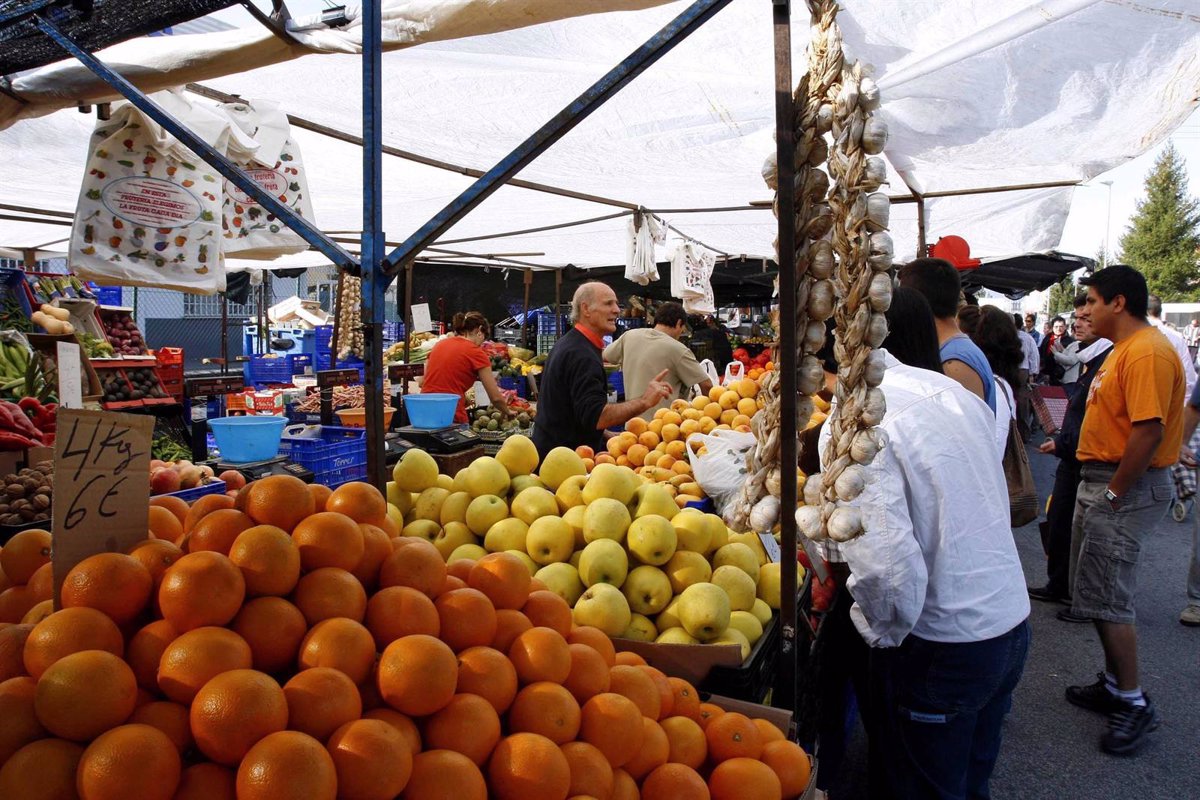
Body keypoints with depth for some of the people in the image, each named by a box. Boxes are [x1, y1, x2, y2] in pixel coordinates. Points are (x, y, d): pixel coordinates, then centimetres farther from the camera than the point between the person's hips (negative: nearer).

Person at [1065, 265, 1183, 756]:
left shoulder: (1147, 352, -19)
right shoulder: (1124, 349, 16)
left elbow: (1148, 431, -27)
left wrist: (1114, 493, -20)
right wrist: (1098, 488, 13)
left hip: (1126, 487, -10)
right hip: (1101, 481, 10)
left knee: (1107, 600, -3)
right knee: (1098, 592, 17)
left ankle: (1135, 704, 12)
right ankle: (1115, 684, 31)